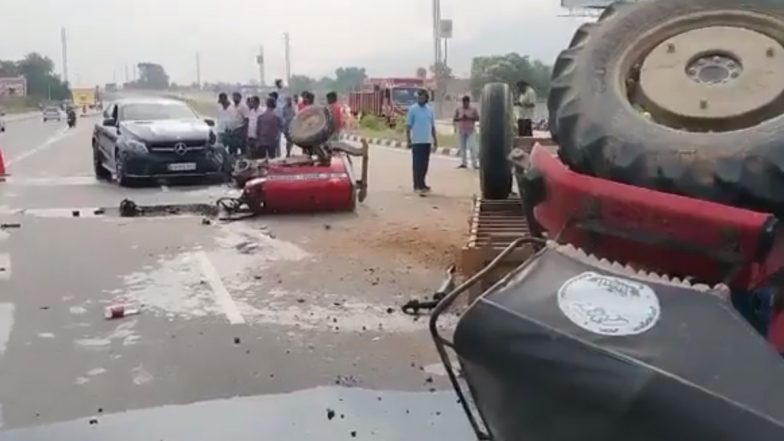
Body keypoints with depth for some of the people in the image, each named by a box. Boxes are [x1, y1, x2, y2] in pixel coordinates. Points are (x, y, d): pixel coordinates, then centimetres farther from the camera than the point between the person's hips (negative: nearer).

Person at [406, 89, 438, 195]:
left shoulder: (430, 110, 11)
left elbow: (432, 126, 17)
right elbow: (408, 126, -4)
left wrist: (435, 140, 15)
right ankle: (418, 186, -4)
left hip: (427, 141, 5)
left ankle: (421, 184, 20)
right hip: (417, 141, -5)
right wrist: (408, 140, -11)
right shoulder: (412, 109, -4)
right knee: (417, 164, -5)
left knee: (425, 164, 10)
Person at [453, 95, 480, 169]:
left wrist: (469, 118, -16)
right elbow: (455, 119, 6)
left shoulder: (473, 109, 2)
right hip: (461, 131, 3)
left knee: (472, 146, -11)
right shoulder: (458, 109, 8)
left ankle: (474, 164, -8)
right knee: (462, 147, 3)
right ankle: (464, 163, 11)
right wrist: (460, 118, -13)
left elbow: (477, 118, -3)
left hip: (470, 131, -3)